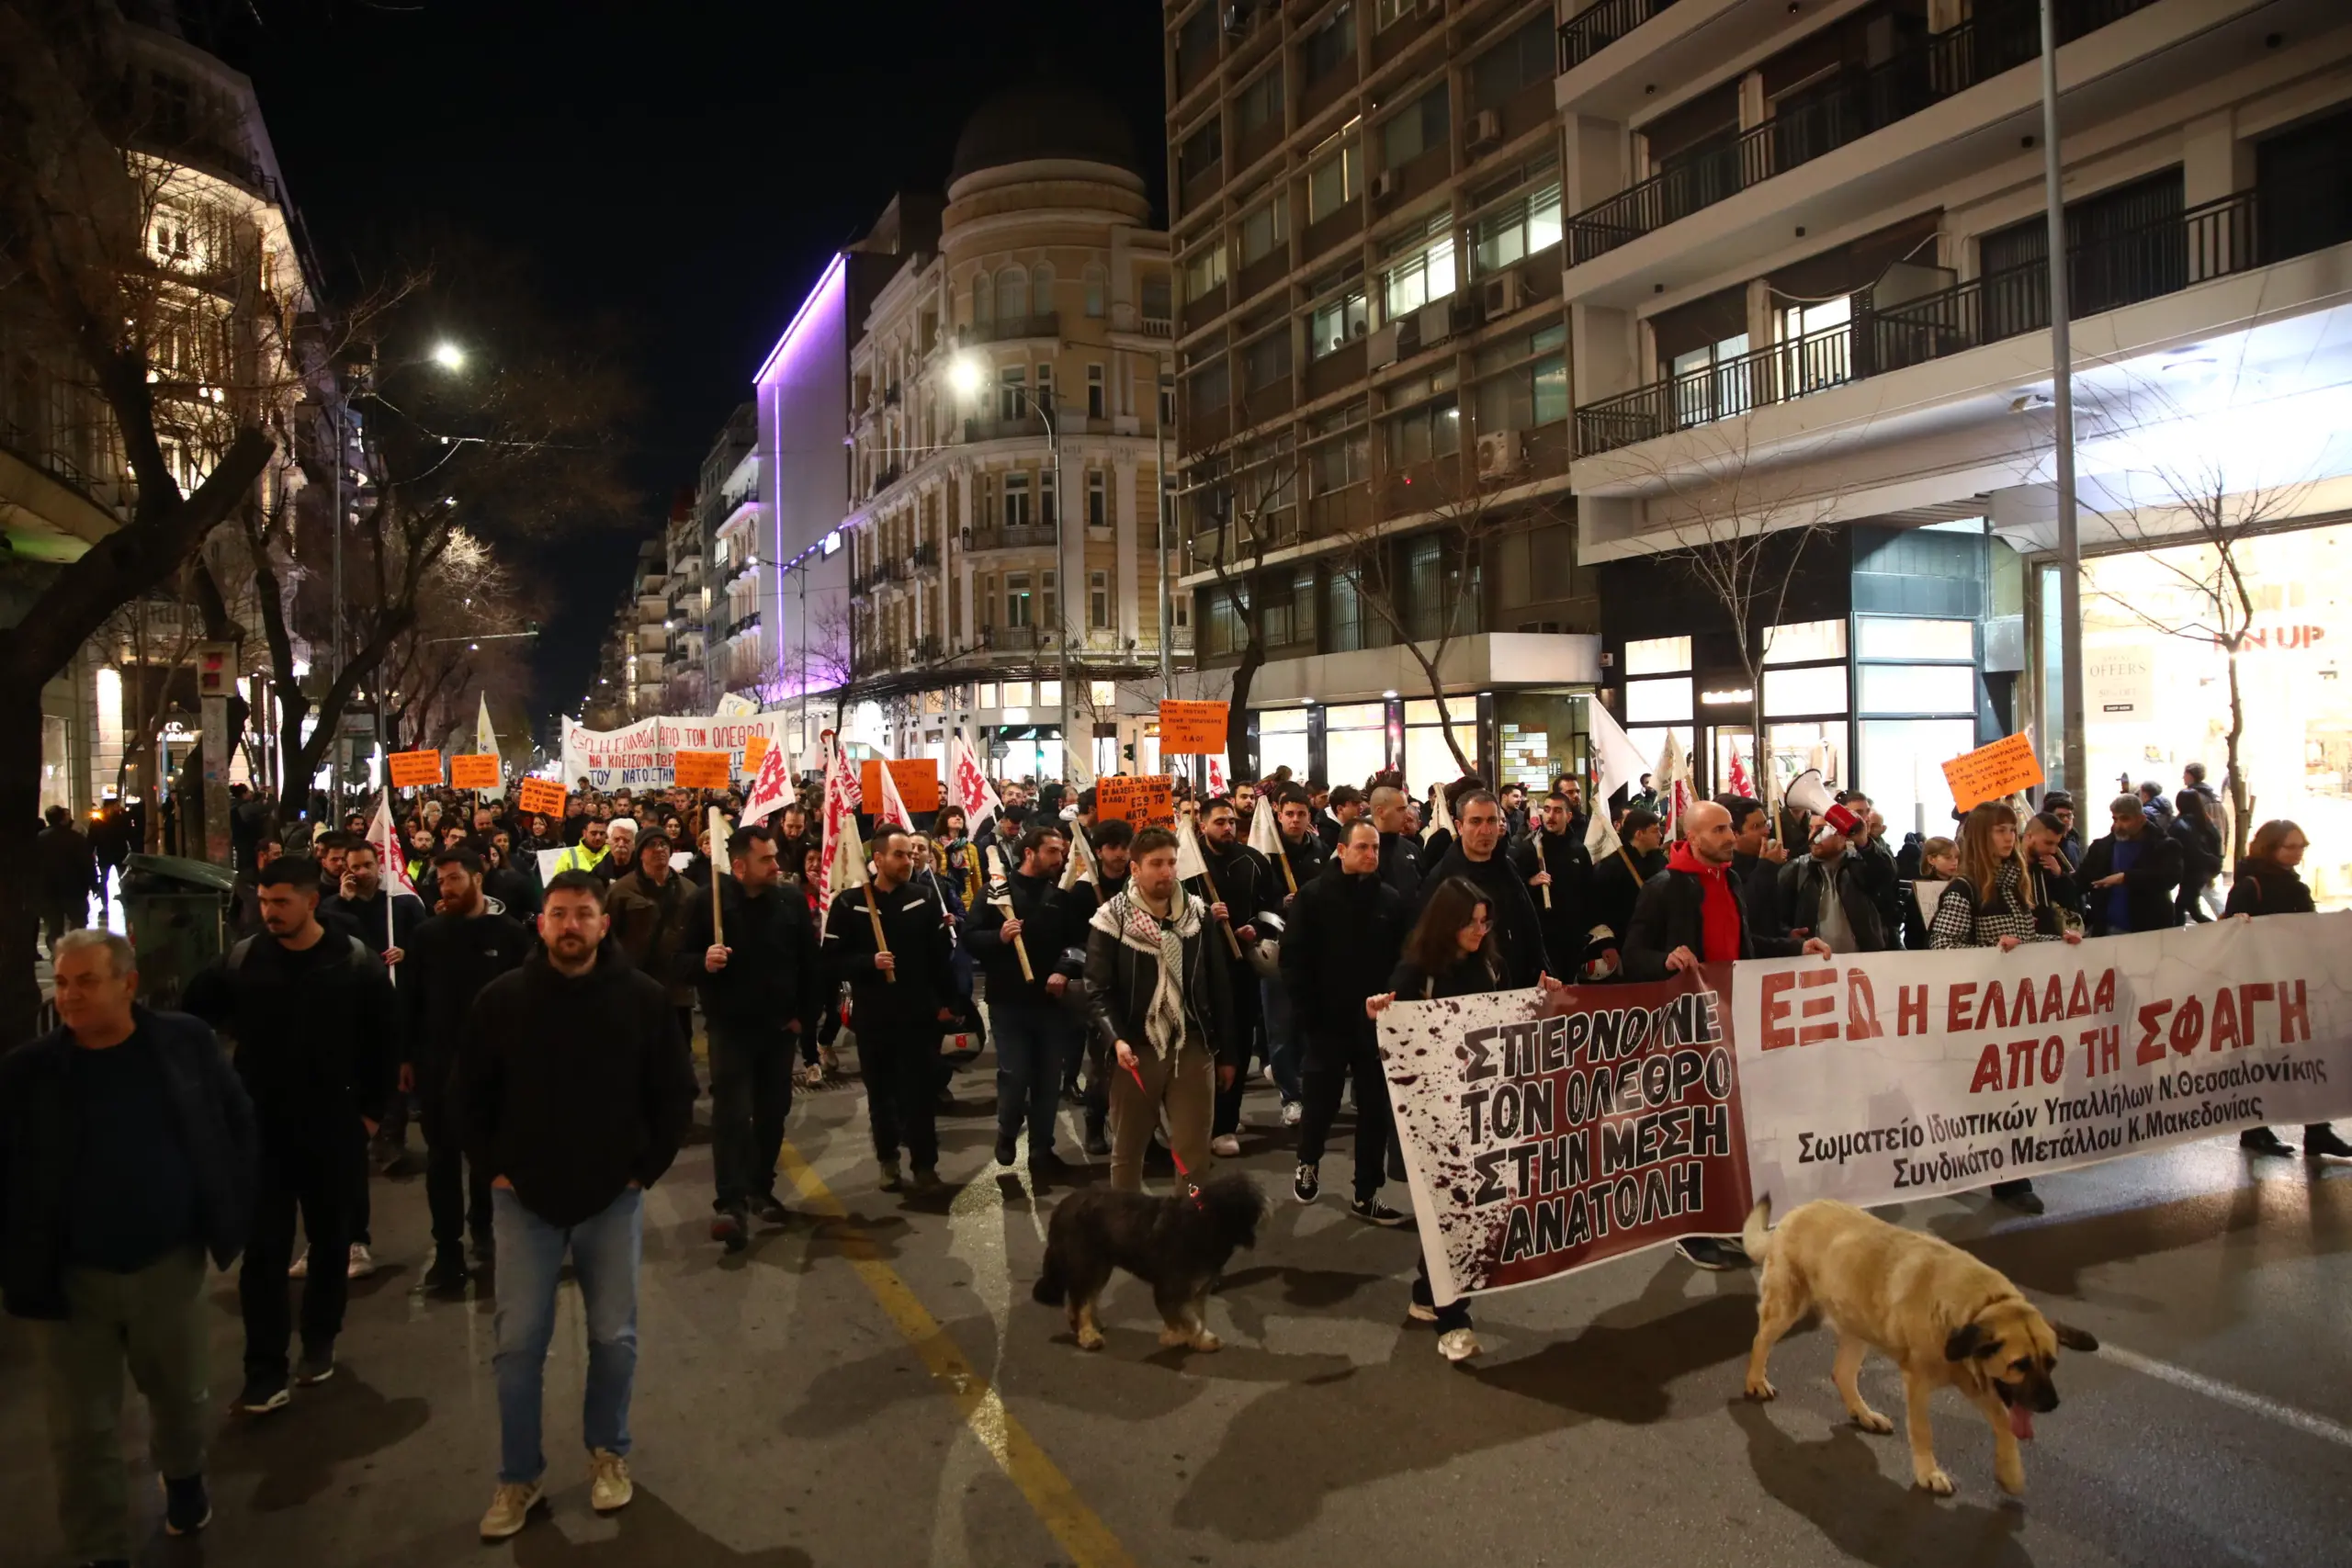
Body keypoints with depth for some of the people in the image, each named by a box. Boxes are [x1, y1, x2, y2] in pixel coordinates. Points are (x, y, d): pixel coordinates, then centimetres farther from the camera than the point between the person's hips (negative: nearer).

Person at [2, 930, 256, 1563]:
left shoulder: (185, 1042, -6)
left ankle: (184, 1477, 51)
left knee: (180, 1394, 22)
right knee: (82, 1432, 7)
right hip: (70, 1276, -1)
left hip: (170, 1264, 1)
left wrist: (231, 1208, -1)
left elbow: (237, 1123, 4)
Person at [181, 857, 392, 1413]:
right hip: (260, 1129, 0)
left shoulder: (356, 962, -7)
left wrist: (372, 1108, 0)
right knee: (263, 1251, -1)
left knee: (330, 1243, 13)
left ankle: (319, 1342, 32)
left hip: (334, 1128, 0)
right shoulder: (240, 961, -4)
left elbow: (383, 1039, 0)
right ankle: (265, 1372, 5)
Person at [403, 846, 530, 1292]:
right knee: (442, 1156, 5)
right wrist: (406, 1056, 2)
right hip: (436, 1060, 1)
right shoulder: (426, 933, 1)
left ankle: (483, 1227, 32)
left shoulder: (510, 933, -5)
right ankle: (447, 1246, 13)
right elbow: (411, 998, 4)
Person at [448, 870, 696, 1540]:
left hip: (613, 1197, 0)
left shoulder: (644, 998, -8)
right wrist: (494, 1167, 0)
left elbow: (676, 1094, 2)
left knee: (614, 1338, 9)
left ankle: (608, 1452, 31)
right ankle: (518, 1476, 23)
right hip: (524, 1198, 0)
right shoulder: (501, 998, -6)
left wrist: (646, 1169, -1)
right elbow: (467, 1095, 6)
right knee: (518, 1343, 6)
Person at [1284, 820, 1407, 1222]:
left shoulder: (1391, 899, 3)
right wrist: (1305, 1011, -12)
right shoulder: (1314, 895, -6)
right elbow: (1294, 959, -8)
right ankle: (1308, 1163, 38)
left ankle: (1366, 1194, 17)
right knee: (1320, 1101, 10)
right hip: (1328, 1020, -2)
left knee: (1375, 1108, 6)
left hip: (1377, 1020, 3)